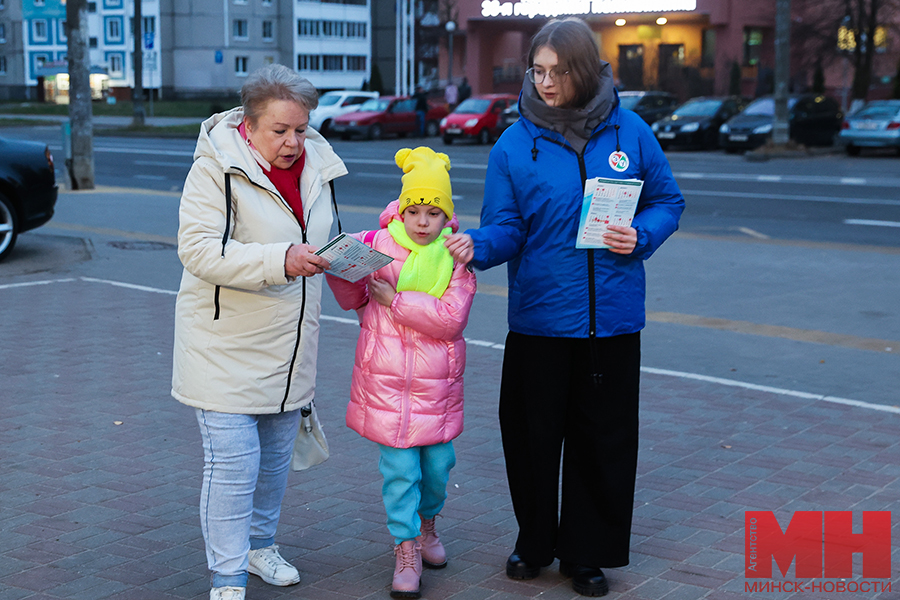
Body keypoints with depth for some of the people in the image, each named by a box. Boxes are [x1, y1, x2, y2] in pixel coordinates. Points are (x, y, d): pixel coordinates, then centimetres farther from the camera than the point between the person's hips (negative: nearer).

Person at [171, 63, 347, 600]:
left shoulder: (316, 163, 5)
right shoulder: (216, 167, -15)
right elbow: (199, 250, -26)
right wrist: (281, 260, -35)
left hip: (289, 349, 6)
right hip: (227, 349, -6)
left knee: (276, 456, 18)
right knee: (232, 463, -7)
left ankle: (260, 544, 40)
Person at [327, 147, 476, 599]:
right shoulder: (378, 245, -2)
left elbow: (451, 319, -15)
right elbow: (353, 299, 10)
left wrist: (393, 299, -18)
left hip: (437, 382, 1)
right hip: (386, 379, -1)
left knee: (438, 462, 11)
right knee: (399, 467, -1)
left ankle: (426, 521, 40)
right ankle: (406, 550, 13)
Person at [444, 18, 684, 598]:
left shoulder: (629, 131, 0)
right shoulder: (514, 144, -2)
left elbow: (667, 202, 9)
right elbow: (507, 228, -5)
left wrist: (640, 236, -11)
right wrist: (477, 245, -26)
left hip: (612, 317, 1)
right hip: (539, 317, 0)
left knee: (603, 439, 9)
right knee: (531, 434, 7)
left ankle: (587, 551, 27)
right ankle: (534, 542, 30)